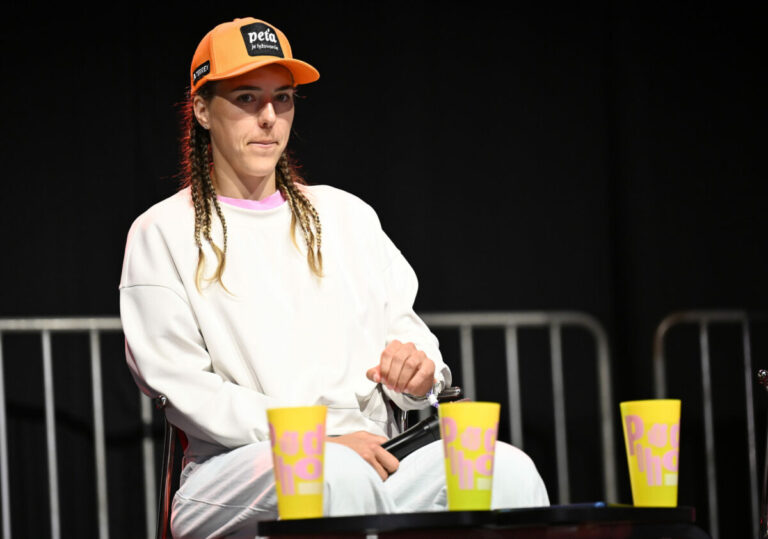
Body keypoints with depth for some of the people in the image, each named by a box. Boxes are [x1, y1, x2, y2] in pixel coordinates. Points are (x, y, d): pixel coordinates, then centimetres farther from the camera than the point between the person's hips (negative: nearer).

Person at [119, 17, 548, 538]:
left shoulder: (347, 215, 24)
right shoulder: (163, 235, 8)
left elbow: (405, 328, 20)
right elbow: (183, 387, -4)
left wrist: (417, 369, -7)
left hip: (371, 456, 4)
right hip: (235, 471, -4)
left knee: (507, 469, -28)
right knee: (338, 474, -40)